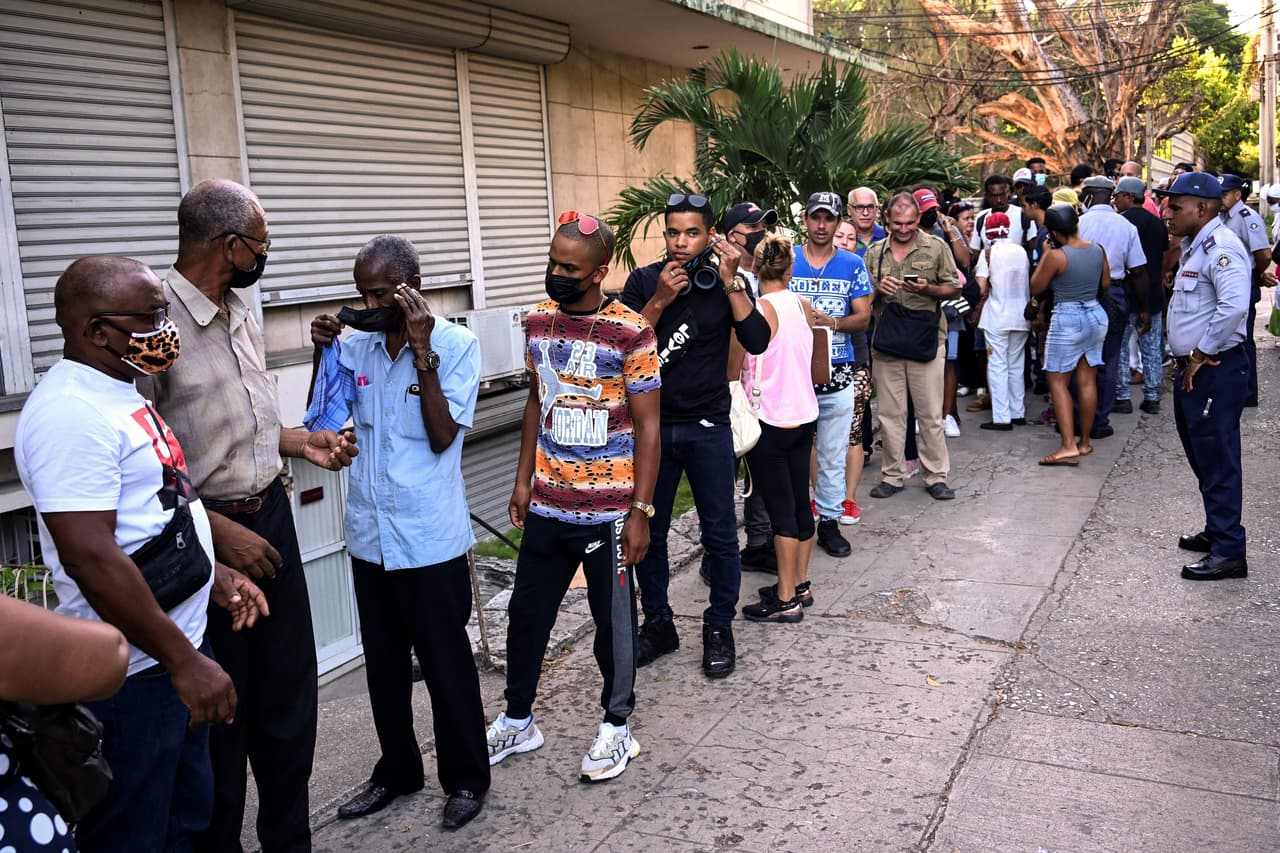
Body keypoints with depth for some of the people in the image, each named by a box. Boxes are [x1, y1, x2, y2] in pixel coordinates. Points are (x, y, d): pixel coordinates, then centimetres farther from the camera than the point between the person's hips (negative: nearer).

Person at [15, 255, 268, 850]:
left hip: (177, 648, 10)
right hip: (133, 674, -10)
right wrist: (183, 661, -24)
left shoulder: (118, 393, 11)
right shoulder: (71, 414, -22)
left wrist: (214, 575, 17)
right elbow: (92, 559, -27)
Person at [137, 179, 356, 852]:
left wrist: (301, 442, 7)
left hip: (270, 515, 8)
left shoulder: (241, 312, 9)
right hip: (205, 534, -8)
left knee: (289, 695, 15)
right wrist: (219, 530, -18)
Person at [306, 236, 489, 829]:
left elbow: (443, 435, -16)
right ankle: (397, 770, 36)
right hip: (370, 534, 5)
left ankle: (465, 777, 26)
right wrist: (323, 353, -3)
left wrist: (422, 351, -20)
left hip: (430, 537, -5)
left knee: (445, 662, 7)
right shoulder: (356, 345, 4)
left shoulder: (456, 344, -9)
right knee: (383, 662, 17)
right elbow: (323, 423, 8)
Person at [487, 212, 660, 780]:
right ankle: (517, 720, 33)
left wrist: (640, 509, -13)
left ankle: (617, 726, 28)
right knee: (526, 612, 14)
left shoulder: (630, 333, -12)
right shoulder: (539, 320, 5)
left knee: (613, 620, 9)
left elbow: (648, 427, -10)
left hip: (607, 509, -5)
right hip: (546, 503, 6)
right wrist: (523, 479, 13)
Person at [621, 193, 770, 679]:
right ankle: (657, 624, 27)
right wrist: (660, 299, -18)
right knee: (647, 531, 10)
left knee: (720, 534, 5)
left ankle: (719, 629, 21)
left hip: (708, 428, -1)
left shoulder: (727, 283, 0)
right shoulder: (643, 281, 1)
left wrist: (730, 281, -17)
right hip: (651, 425, 1)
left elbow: (757, 341, -14)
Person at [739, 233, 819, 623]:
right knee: (800, 503, 14)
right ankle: (800, 585, 26)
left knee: (781, 509, -2)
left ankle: (786, 599, 6)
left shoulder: (756, 311, -16)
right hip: (804, 414, 7)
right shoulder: (804, 305, 4)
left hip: (770, 421, -7)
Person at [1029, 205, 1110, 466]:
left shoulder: (1056, 256, -17)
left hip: (1068, 319, -6)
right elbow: (1106, 283, 13)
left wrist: (1044, 256, 2)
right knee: (1087, 380, 12)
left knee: (1057, 381, 0)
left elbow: (1035, 287, -6)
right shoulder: (1098, 250, 2)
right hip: (1096, 315, 7)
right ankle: (1085, 442, 21)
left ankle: (1068, 446, -9)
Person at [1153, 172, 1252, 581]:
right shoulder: (1194, 246, 15)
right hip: (1192, 369, 10)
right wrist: (1184, 356, 15)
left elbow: (1234, 306, -30)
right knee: (1202, 456, 18)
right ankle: (1216, 532, 32)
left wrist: (1201, 355, -21)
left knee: (1217, 460, -6)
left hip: (1214, 371, -10)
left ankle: (1229, 552, 0)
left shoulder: (1220, 247, -17)